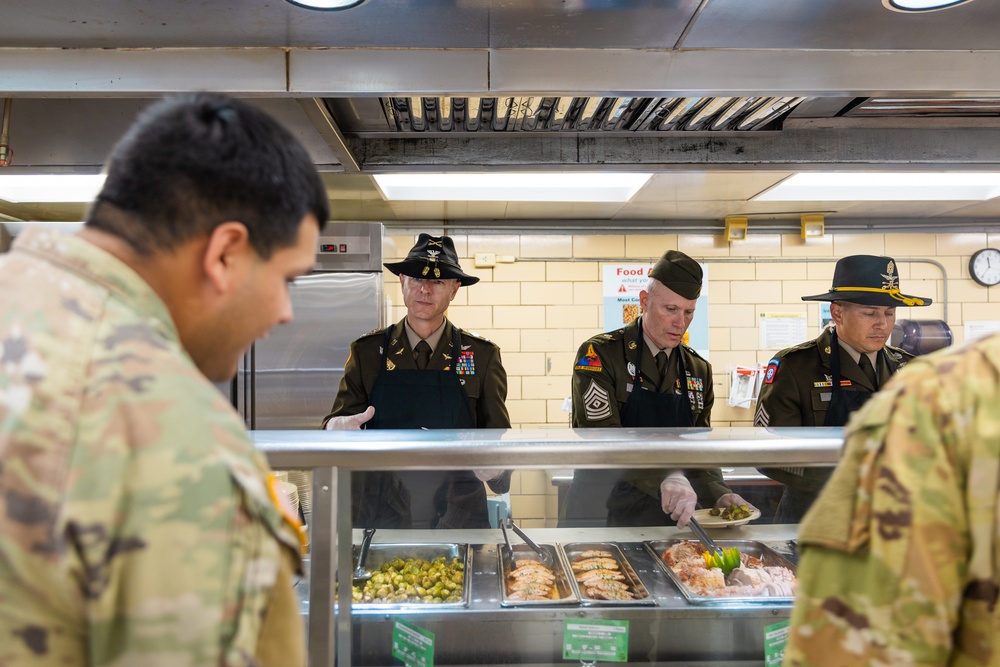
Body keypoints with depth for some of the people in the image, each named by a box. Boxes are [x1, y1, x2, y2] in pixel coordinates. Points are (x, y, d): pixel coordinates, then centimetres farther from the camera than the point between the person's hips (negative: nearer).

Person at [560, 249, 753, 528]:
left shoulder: (699, 371, 9)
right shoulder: (600, 355, -9)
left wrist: (719, 494, -9)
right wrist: (664, 477, -33)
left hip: (665, 517, 5)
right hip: (595, 517, -5)